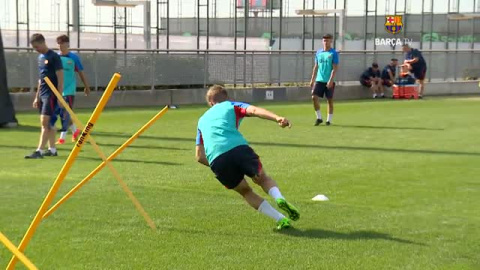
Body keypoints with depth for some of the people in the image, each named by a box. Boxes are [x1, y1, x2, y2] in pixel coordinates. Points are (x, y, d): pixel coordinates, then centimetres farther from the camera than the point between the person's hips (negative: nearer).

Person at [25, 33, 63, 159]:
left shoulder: (54, 57, -11)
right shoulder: (40, 57, 14)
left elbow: (60, 78, -12)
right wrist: (37, 96, 20)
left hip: (51, 94, -8)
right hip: (42, 94, 8)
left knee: (45, 122, -11)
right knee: (48, 123, 11)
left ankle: (39, 151, -13)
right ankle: (52, 149, 17)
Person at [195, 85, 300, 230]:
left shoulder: (202, 120, 33)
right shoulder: (231, 106, 25)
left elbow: (199, 156, 27)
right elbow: (254, 110, 2)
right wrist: (277, 118, -13)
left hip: (216, 161, 2)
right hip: (238, 148, -2)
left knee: (246, 191, 21)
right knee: (263, 179, 22)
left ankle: (281, 219, 5)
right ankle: (279, 198, -10)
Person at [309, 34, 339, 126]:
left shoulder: (334, 53, -4)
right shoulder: (318, 52, 10)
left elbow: (335, 68, -9)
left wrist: (331, 80, -18)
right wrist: (312, 79, 10)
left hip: (329, 81, -4)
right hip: (319, 80, 4)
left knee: (330, 100, 3)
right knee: (314, 97, -8)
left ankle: (329, 120, 13)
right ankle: (319, 117, 5)